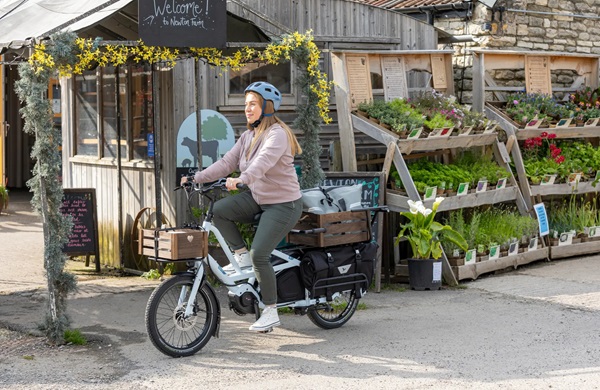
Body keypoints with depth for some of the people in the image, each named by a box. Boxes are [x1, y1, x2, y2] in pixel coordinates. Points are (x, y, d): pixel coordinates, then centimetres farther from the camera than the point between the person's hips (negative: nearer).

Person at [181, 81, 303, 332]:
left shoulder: (278, 134, -17)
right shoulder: (248, 136, 9)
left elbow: (264, 161, -36)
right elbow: (226, 163, 4)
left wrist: (242, 179, -53)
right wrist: (196, 178, -6)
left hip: (283, 204, -8)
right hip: (257, 198, 8)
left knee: (259, 255, -15)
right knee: (219, 210, -16)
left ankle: (271, 312, -1)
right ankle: (242, 256, 2)